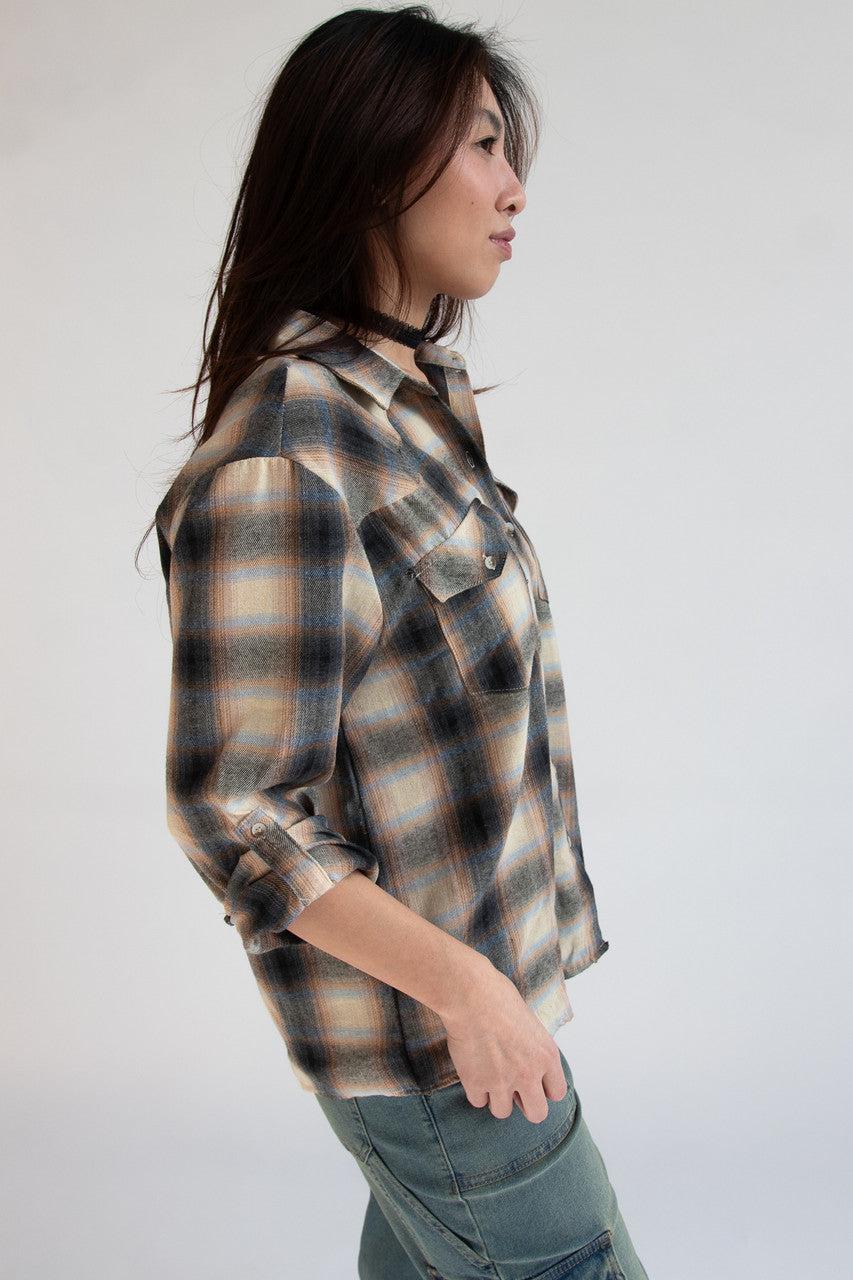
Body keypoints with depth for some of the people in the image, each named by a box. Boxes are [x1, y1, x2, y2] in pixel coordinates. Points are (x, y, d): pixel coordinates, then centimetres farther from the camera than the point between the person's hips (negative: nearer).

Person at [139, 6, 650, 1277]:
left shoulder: (417, 402, 3)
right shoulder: (283, 458, -26)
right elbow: (233, 812, -24)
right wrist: (467, 989, -19)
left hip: (469, 962, 8)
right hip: (425, 1030, -8)